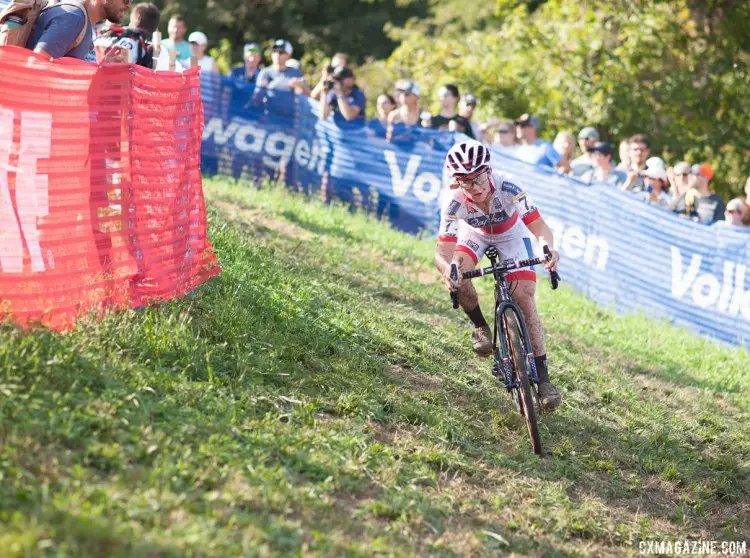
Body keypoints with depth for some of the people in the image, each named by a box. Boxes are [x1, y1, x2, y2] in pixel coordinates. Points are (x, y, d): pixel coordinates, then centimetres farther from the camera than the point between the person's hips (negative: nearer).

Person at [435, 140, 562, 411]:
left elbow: (539, 227, -35)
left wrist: (549, 247, -57)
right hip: (475, 235, 1)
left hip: (511, 236, -1)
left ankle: (543, 376, -10)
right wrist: (447, 268, -62)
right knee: (457, 275, -29)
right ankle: (480, 327, 1)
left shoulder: (509, 190, -37)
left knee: (525, 301, -14)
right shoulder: (456, 204, -34)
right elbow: (443, 252, -38)